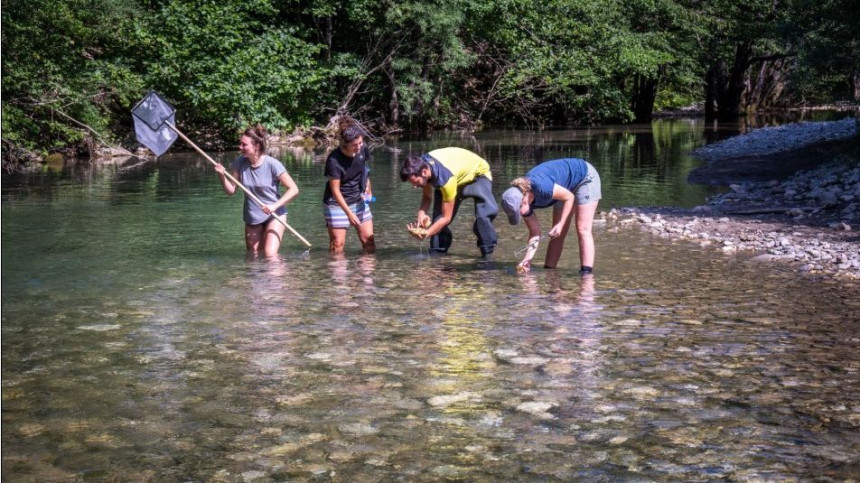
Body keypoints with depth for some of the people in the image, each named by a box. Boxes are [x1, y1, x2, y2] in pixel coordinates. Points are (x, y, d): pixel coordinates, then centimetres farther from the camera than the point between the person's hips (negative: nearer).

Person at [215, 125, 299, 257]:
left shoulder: (272, 164, -18)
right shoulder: (240, 162, -5)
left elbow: (293, 189, -18)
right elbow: (231, 191, -1)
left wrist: (275, 206, -28)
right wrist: (222, 175, -18)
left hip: (274, 215, -4)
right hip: (252, 217, 5)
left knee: (270, 254, -17)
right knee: (254, 256, 7)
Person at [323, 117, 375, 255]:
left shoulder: (363, 149, -9)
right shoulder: (334, 159, -25)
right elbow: (335, 190, -21)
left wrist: (368, 188, 4)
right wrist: (349, 213, -24)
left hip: (359, 200, 5)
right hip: (337, 203, -5)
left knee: (368, 240, 4)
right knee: (337, 244, -5)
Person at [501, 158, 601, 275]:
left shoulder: (541, 187, -38)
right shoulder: (524, 201, -14)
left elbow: (569, 197, -23)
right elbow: (535, 233, -7)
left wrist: (560, 224, -25)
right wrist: (527, 260, -17)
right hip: (567, 187, 7)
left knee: (583, 229, -14)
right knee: (557, 234, 4)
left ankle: (586, 274, -18)